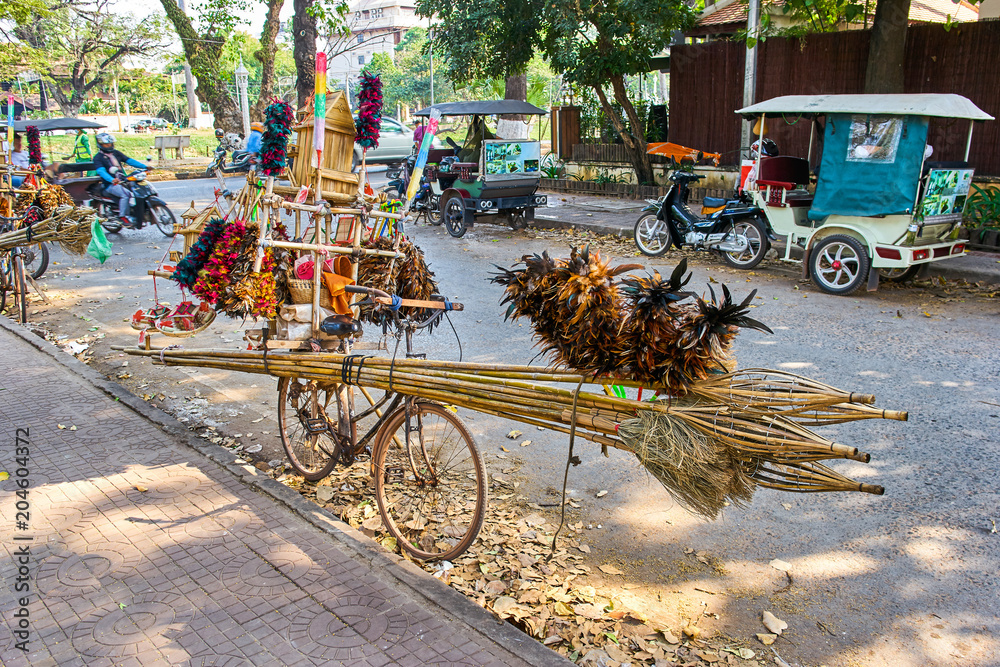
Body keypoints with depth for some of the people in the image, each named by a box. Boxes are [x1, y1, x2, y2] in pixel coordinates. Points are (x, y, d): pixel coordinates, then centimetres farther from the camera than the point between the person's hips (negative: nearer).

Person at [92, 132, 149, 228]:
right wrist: (112, 180, -38)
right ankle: (123, 218, -25)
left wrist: (144, 167, -6)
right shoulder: (98, 158, -2)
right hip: (110, 185, -6)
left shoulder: (116, 153, 17)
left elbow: (129, 160, 8)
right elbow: (101, 171, -18)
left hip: (123, 181, 6)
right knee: (126, 194, -31)